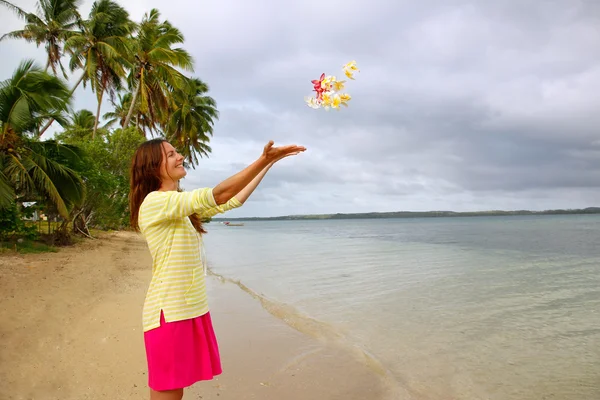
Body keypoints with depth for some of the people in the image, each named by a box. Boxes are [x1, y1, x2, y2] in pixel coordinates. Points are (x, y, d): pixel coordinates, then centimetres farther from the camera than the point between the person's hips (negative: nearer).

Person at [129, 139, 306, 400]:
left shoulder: (182, 207, 13)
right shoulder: (154, 202, -14)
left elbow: (233, 200, 14)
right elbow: (217, 195, -25)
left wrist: (268, 163, 13)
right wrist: (263, 160, -25)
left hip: (192, 309, 9)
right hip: (169, 313, -8)